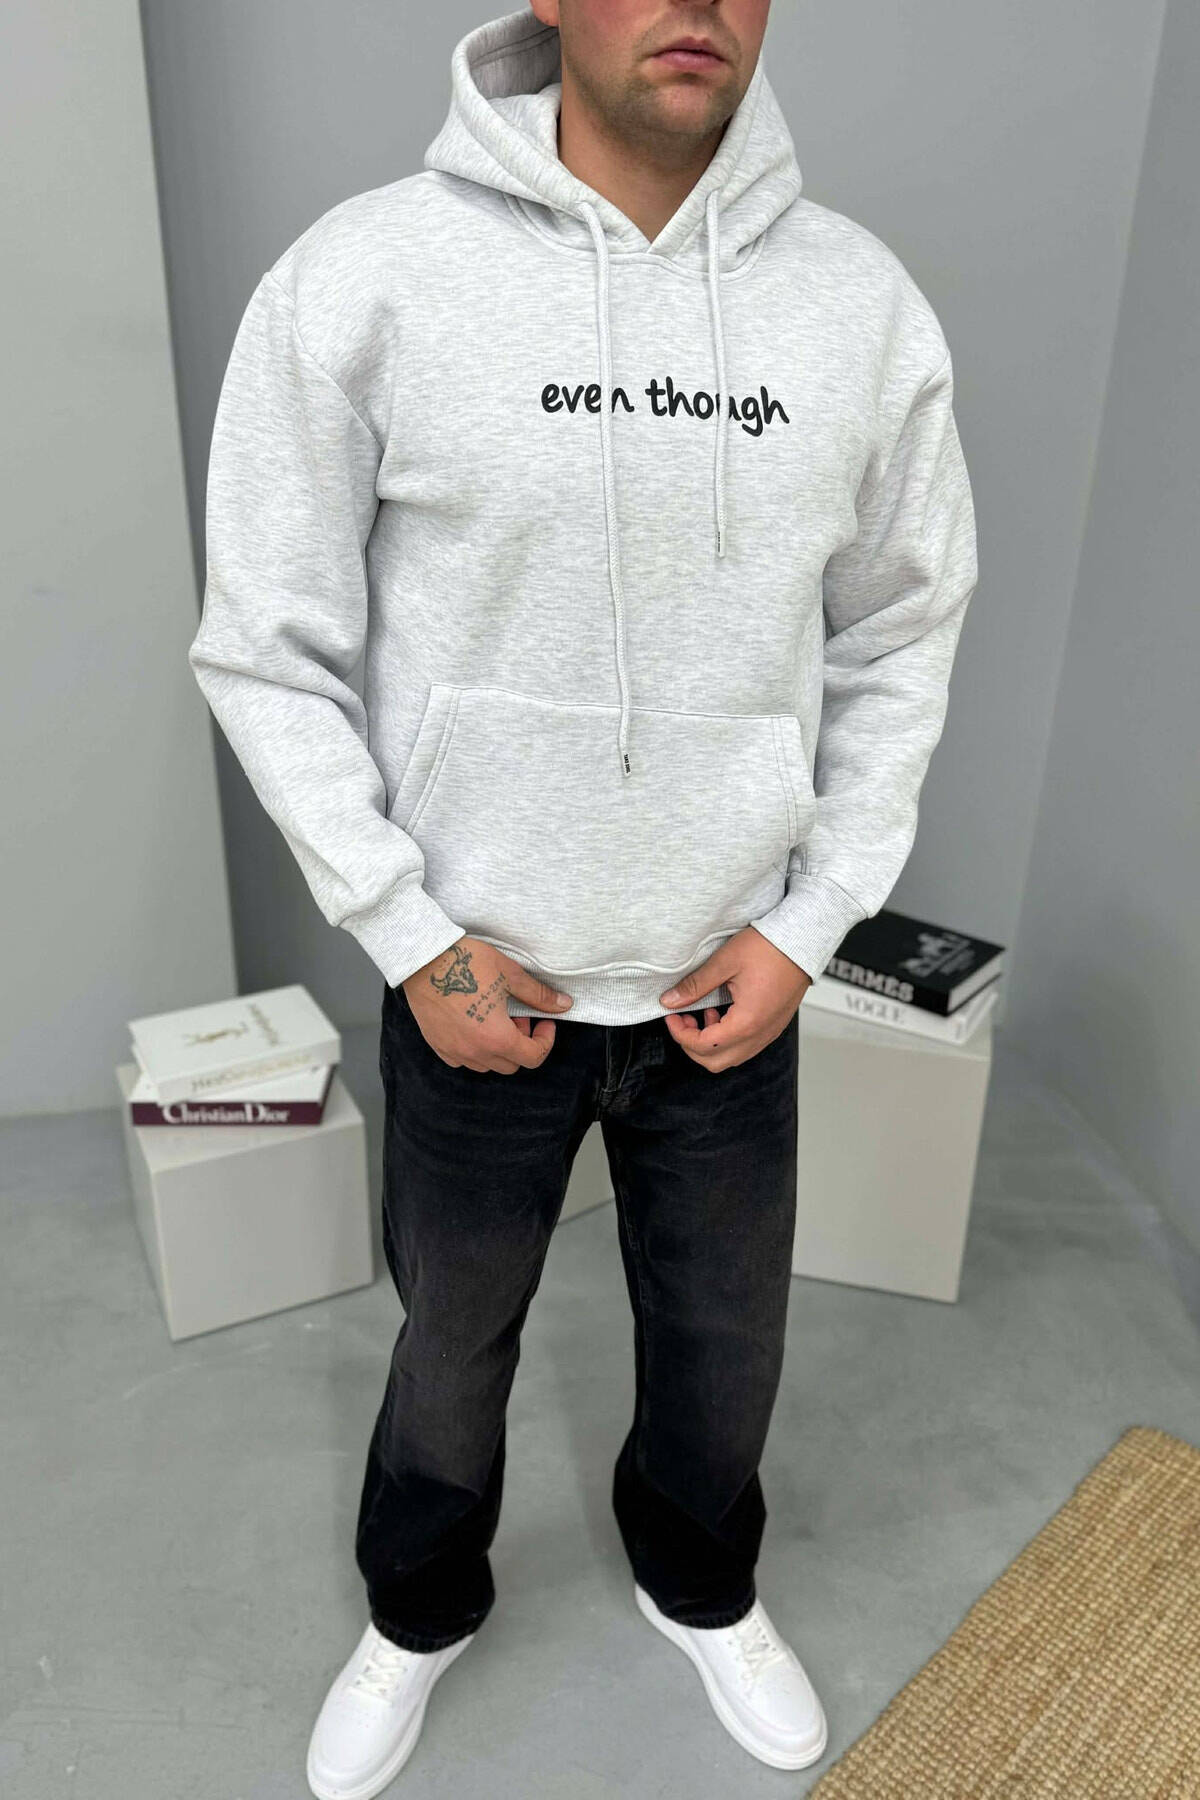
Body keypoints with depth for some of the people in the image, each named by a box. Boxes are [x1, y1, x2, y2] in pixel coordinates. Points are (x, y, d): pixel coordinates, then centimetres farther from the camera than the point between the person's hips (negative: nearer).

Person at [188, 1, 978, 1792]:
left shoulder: (866, 304, -4)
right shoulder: (359, 280, -12)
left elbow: (898, 646, 3)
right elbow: (269, 653, -7)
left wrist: (808, 923, -4)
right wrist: (412, 940, -11)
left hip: (732, 977, 2)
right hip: (474, 983, -1)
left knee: (725, 1340, 22)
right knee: (453, 1339, 22)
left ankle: (701, 1587, 56)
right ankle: (421, 1614, 54)